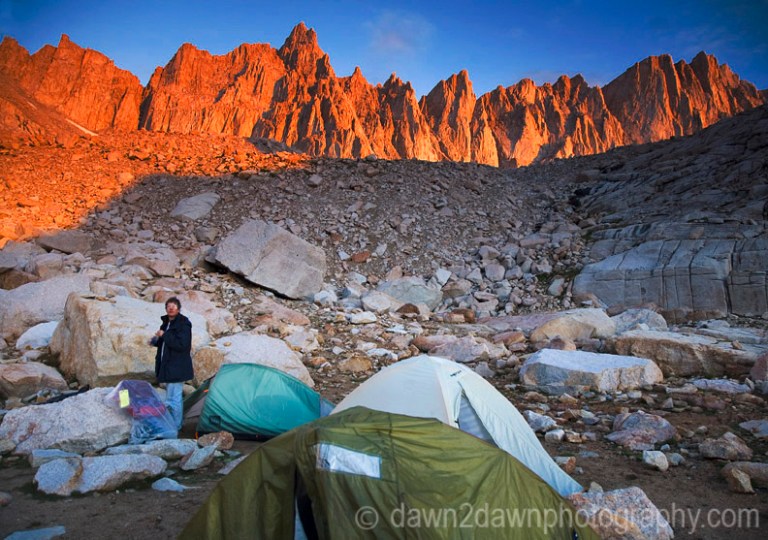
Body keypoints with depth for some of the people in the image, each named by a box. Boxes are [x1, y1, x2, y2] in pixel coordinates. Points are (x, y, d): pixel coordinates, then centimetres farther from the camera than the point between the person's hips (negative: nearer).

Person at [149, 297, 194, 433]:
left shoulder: (183, 324, -17)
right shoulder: (167, 322, 11)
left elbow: (181, 345, -26)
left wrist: (164, 335, -22)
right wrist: (156, 341, 4)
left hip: (177, 367, -10)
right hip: (168, 365, 10)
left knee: (173, 398, -5)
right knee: (175, 396, 20)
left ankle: (175, 427, 6)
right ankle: (176, 423, 32)